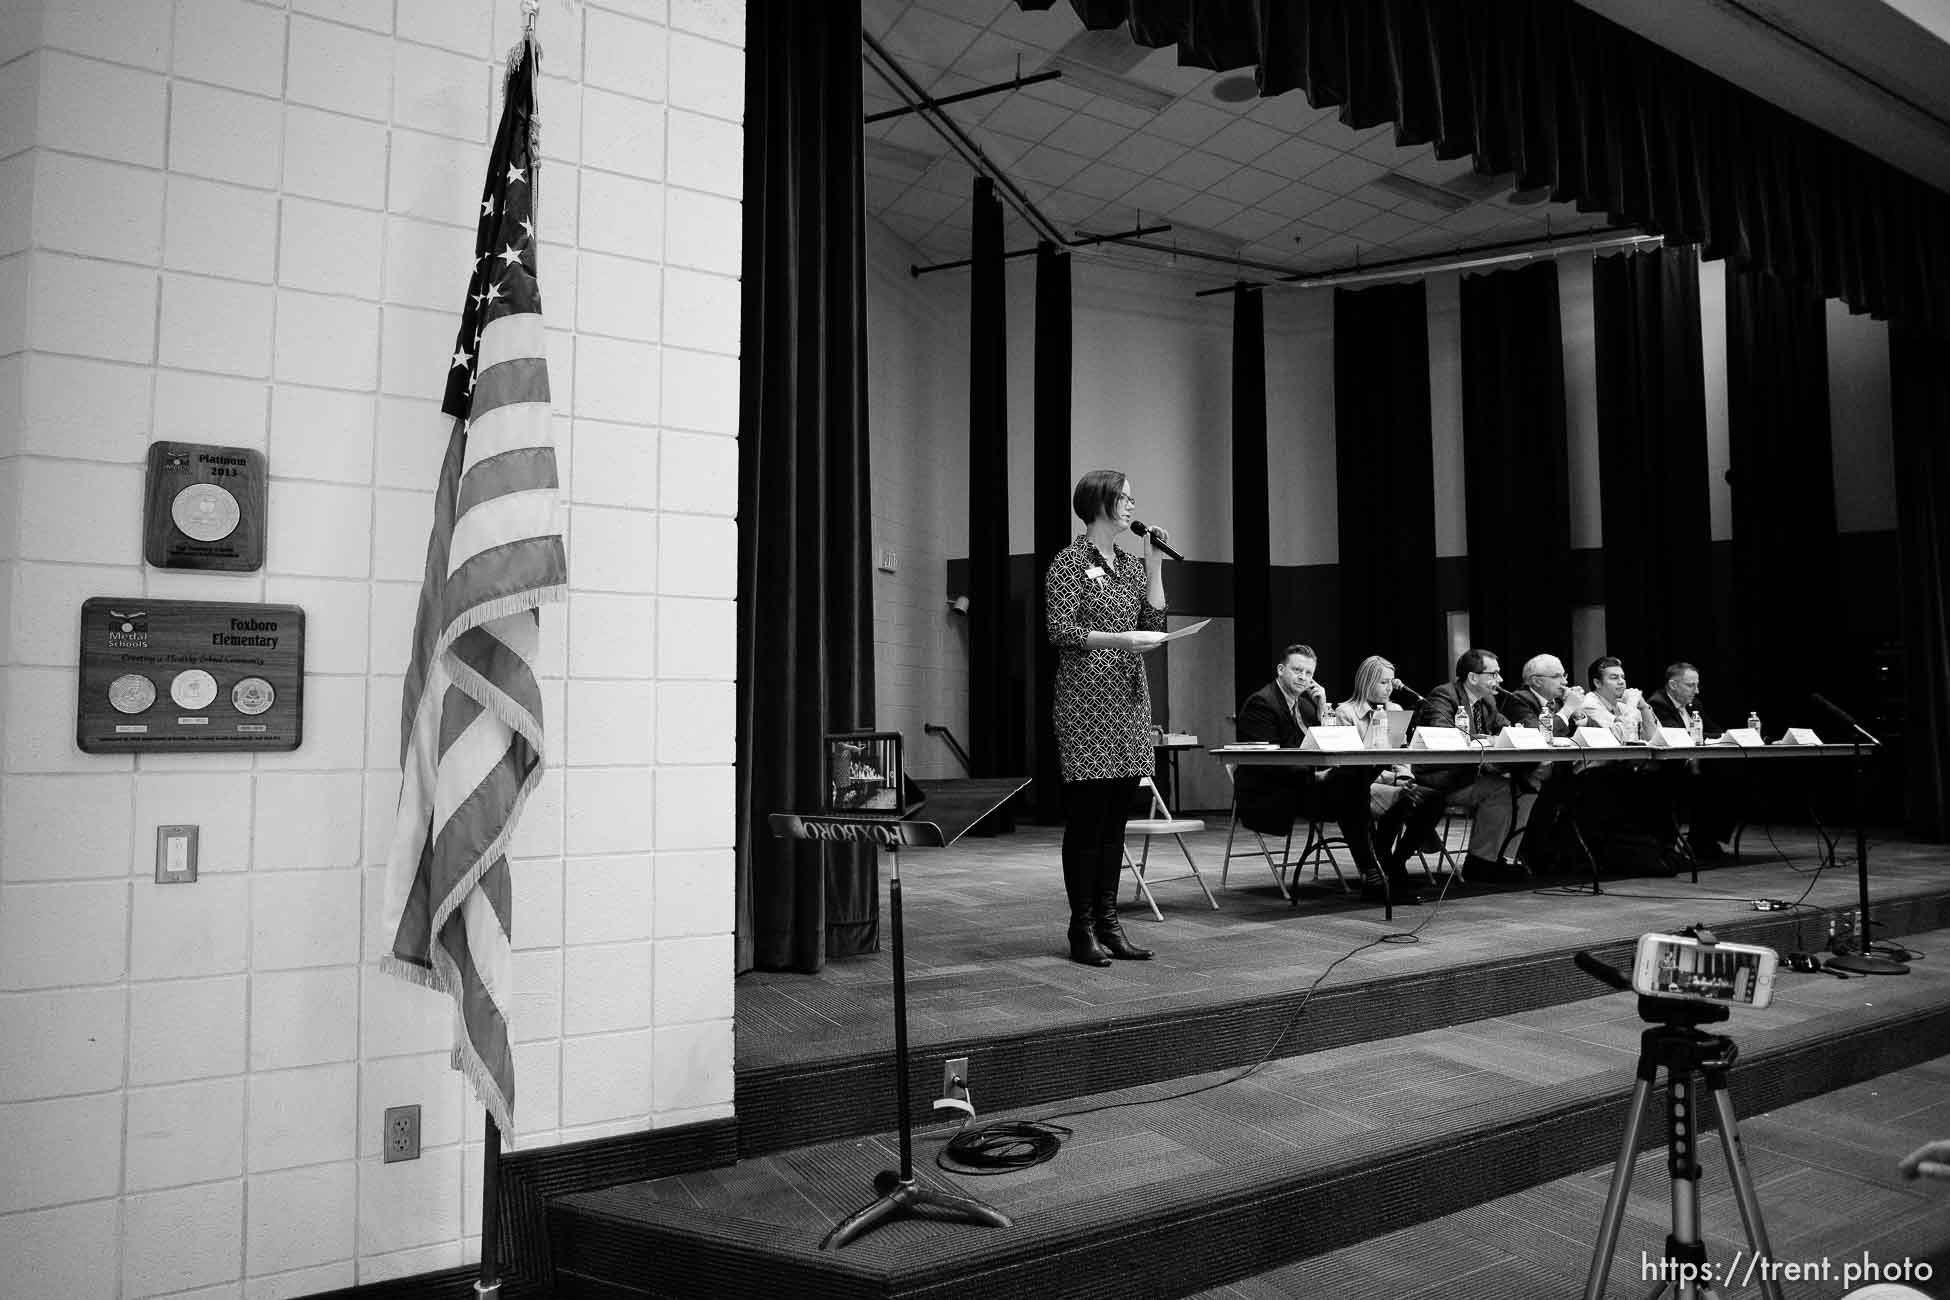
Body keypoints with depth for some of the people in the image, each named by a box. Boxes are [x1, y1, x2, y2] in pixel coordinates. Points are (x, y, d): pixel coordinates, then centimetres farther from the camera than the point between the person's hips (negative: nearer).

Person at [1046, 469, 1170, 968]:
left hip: (1130, 698, 7)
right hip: (1087, 698, -7)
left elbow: (1154, 624, 11)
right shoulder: (1069, 563, -3)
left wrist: (1153, 563, 7)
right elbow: (1060, 633, -11)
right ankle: (1082, 929, 3)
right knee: (1087, 816, -5)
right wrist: (1120, 638, -19)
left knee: (1116, 818, 7)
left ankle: (1107, 921, 14)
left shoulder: (1132, 564, 17)